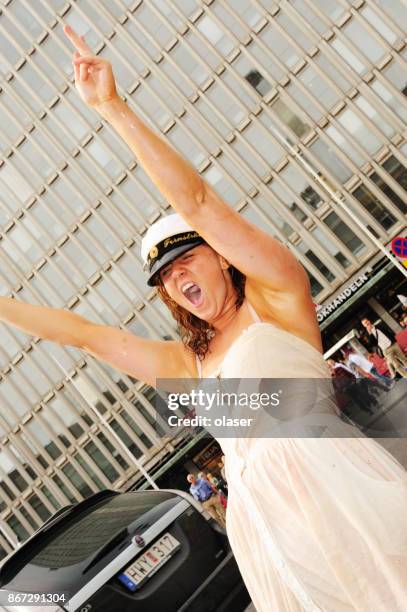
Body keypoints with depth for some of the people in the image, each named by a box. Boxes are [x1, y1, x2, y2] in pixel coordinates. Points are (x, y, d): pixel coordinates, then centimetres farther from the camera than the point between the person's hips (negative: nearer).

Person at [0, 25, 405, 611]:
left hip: (338, 486, -5)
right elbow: (83, 331, 24)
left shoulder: (276, 298, 5)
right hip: (261, 518, 5)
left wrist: (114, 109, -8)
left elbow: (196, 202, -5)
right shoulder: (188, 361, 20)